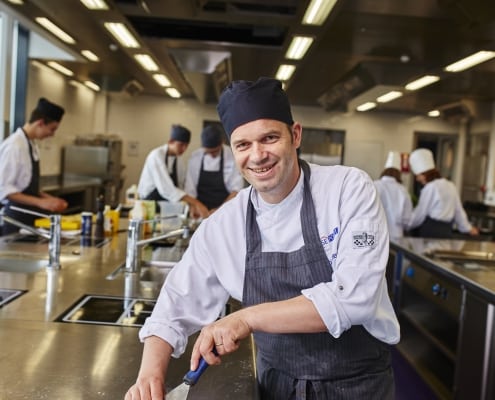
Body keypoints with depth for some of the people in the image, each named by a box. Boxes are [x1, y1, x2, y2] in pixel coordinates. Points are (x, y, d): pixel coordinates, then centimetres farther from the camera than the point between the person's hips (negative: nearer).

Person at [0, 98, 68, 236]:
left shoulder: (32, 145, 9)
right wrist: (40, 202, -21)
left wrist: (48, 199, 7)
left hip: (28, 215, 8)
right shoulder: (14, 146, -17)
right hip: (15, 217, -8)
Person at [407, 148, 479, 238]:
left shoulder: (430, 188, -10)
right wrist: (468, 228, 32)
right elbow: (458, 211, 18)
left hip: (430, 232, -8)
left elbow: (419, 215, -6)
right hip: (446, 232, 8)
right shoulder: (451, 186, 12)